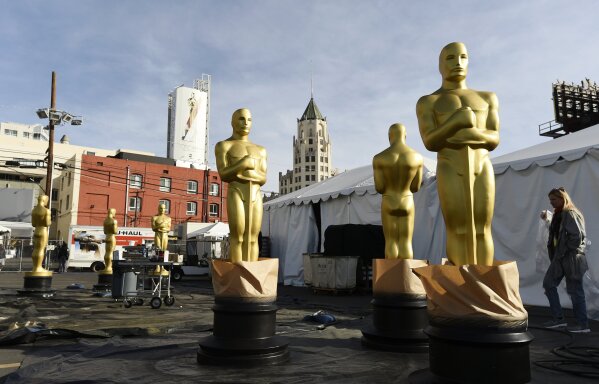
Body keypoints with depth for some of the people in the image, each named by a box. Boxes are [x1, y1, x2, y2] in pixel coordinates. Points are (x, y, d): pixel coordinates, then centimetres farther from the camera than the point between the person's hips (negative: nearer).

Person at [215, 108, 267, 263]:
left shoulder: (260, 150, 18)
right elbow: (223, 174, -7)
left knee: (252, 239, 1)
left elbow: (263, 178, 8)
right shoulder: (223, 145, 5)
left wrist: (248, 174, -9)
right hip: (236, 194, -4)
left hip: (256, 196, 4)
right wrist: (244, 163, -10)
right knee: (237, 237, -8)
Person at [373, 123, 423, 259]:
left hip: (388, 205, -1)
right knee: (406, 244, 6)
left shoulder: (379, 158, -10)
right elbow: (416, 187, 2)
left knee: (391, 243, 5)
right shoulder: (417, 157, -4)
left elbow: (379, 188, -8)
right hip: (407, 204, 1)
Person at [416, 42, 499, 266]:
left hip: (482, 169, 3)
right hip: (450, 172, -2)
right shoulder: (427, 103, 7)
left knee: (482, 231, -1)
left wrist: (475, 135, -15)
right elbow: (430, 142, -5)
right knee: (457, 232, -6)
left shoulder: (487, 98, 16)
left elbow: (494, 139, 6)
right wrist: (458, 120, -18)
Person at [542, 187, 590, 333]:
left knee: (575, 290, -1)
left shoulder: (571, 214, -14)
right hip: (559, 257, 10)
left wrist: (567, 250, -12)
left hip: (571, 258, -10)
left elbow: (577, 236, -21)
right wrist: (554, 252, 9)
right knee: (549, 283, 9)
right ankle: (558, 318, 16)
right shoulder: (558, 214, 14)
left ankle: (583, 324, 10)